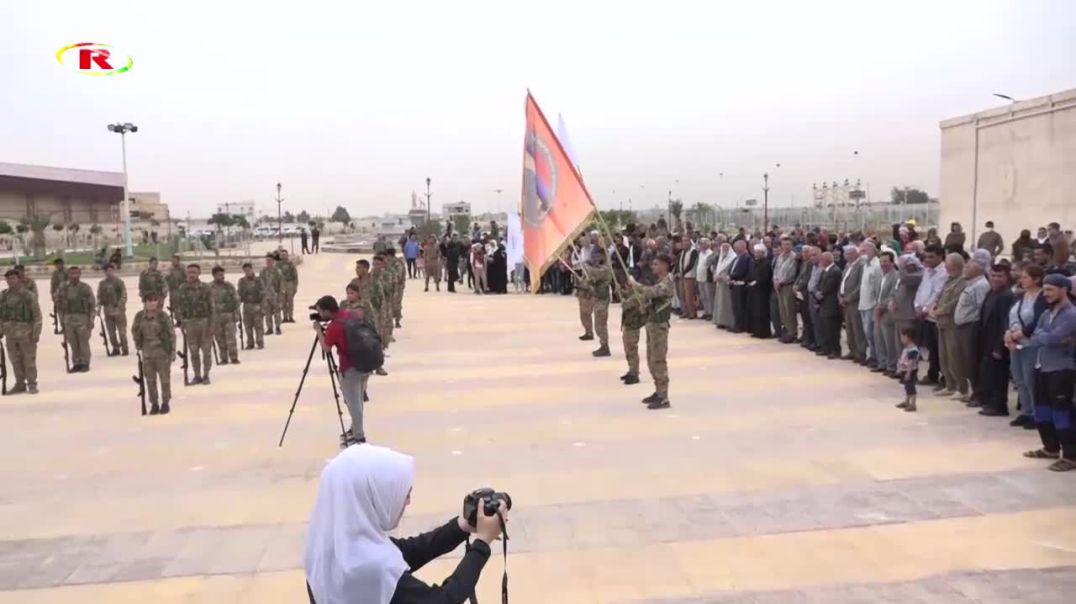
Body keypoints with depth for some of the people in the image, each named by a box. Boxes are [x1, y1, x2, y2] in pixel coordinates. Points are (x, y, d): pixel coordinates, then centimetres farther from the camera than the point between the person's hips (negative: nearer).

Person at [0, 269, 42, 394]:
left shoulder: (29, 296, -6)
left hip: (26, 333, -4)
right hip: (10, 333, 4)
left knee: (29, 360, 1)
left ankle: (32, 385, 11)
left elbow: (37, 315, -6)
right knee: (15, 360, 9)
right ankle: (20, 384, 19)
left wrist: (36, 333, -10)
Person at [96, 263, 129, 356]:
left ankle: (124, 349, 5)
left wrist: (120, 306, -15)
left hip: (119, 310, -4)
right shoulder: (102, 284, 9)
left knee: (122, 331, -4)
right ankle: (115, 348, 17)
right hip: (107, 311, 4)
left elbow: (124, 295, -6)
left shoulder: (119, 282, -2)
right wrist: (99, 307, 0)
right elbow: (99, 296, 13)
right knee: (111, 332, 6)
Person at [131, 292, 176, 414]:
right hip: (147, 353, 3)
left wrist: (173, 351, -6)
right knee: (150, 380, 8)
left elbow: (172, 334, -6)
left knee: (165, 379, 6)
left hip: (163, 352, -3)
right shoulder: (139, 316, -3)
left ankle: (165, 403, 19)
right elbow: (134, 331, 14)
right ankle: (154, 404, 20)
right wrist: (138, 344, 11)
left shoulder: (163, 316, -12)